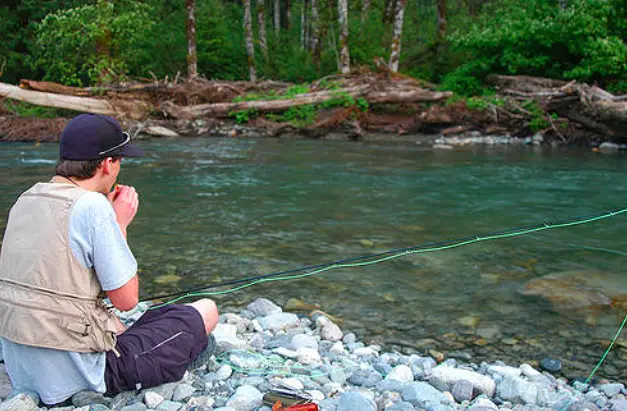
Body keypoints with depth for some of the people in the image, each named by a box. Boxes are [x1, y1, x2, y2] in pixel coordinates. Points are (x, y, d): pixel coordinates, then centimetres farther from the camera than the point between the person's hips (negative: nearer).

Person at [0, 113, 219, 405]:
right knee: (205, 311, 4)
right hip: (78, 376, -8)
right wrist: (120, 225, -4)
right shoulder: (92, 206, -20)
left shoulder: (26, 200, 5)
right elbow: (127, 300, -13)